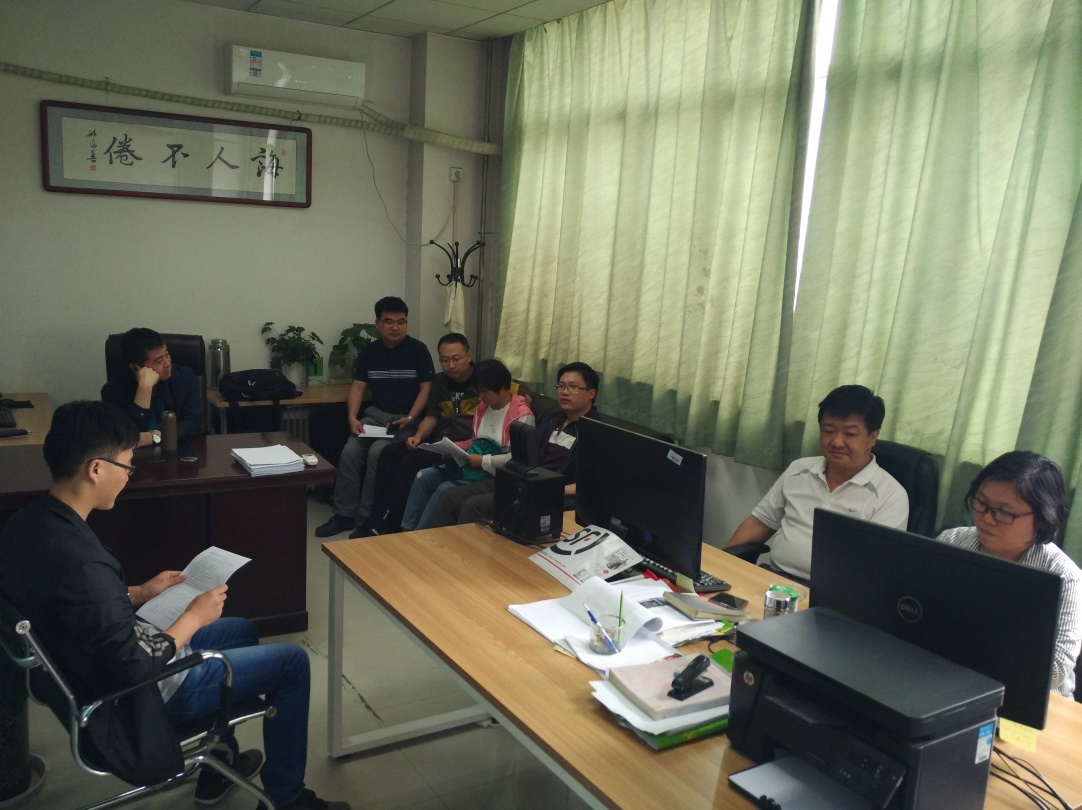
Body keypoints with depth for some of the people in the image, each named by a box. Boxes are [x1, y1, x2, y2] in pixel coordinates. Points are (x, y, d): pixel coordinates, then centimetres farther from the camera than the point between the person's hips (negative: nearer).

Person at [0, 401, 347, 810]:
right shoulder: (79, 561, -36)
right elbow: (132, 668, -30)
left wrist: (141, 593, 7)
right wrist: (194, 616, -16)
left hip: (95, 668, 9)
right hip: (132, 699, -9)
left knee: (242, 630, 26)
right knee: (291, 662, -1)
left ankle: (218, 765, 38)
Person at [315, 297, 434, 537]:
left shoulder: (418, 350, -4)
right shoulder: (369, 352, 8)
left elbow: (426, 388, -5)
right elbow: (357, 387, 5)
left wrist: (410, 418, -18)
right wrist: (353, 417, -12)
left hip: (406, 418, -4)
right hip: (376, 414, 4)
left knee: (376, 453, -27)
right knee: (349, 452, -19)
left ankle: (366, 518, -17)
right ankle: (344, 514, -9)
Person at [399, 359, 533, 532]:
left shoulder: (521, 414, -16)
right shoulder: (483, 407, 10)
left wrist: (483, 460, -20)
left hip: (494, 475, -9)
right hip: (471, 465, 9)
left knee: (444, 490, -23)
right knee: (424, 477, -5)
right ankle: (407, 529, 0)